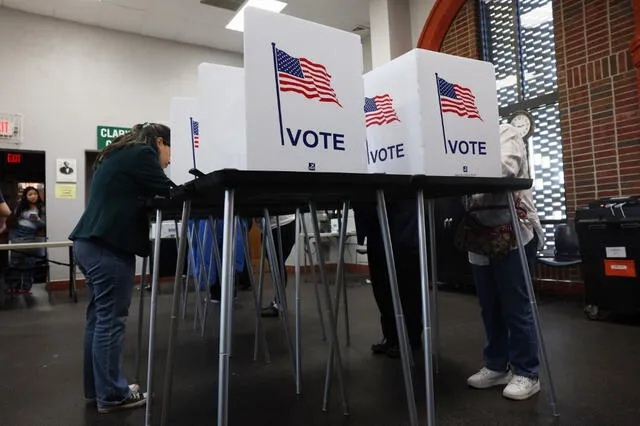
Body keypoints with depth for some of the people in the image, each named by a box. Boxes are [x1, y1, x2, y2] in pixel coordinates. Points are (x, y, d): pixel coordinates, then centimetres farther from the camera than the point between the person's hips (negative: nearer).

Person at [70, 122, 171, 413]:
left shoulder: (117, 154, 24)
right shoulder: (142, 153, -6)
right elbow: (166, 193, -7)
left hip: (91, 242, 10)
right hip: (108, 245, -10)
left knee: (99, 318, 13)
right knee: (111, 321, -3)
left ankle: (96, 388, 23)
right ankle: (111, 395, 7)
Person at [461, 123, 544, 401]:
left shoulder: (505, 132, 3)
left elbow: (505, 168, -17)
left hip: (512, 234, -5)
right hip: (481, 236, 6)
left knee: (515, 307, -1)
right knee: (490, 306, 10)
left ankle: (526, 373, 10)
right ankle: (496, 366, 21)